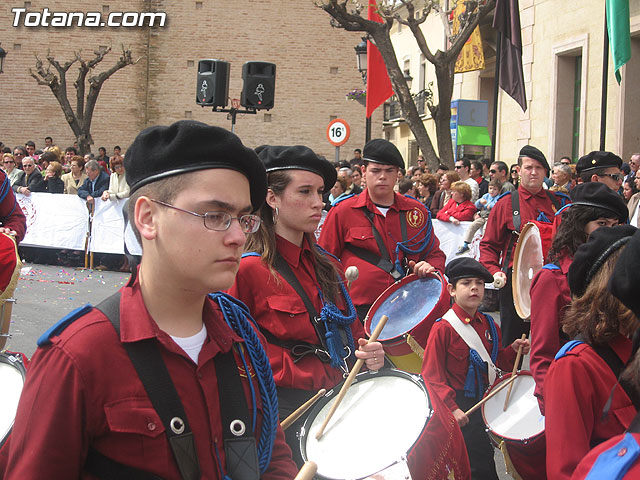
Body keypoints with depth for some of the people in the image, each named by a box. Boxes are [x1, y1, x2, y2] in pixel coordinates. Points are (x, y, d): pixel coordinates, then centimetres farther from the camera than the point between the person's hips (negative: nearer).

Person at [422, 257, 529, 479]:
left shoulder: (488, 325, 7)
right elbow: (432, 376, -15)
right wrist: (451, 408, -23)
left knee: (485, 458, 15)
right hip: (459, 407, -6)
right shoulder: (443, 328, -14)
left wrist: (513, 351, 0)